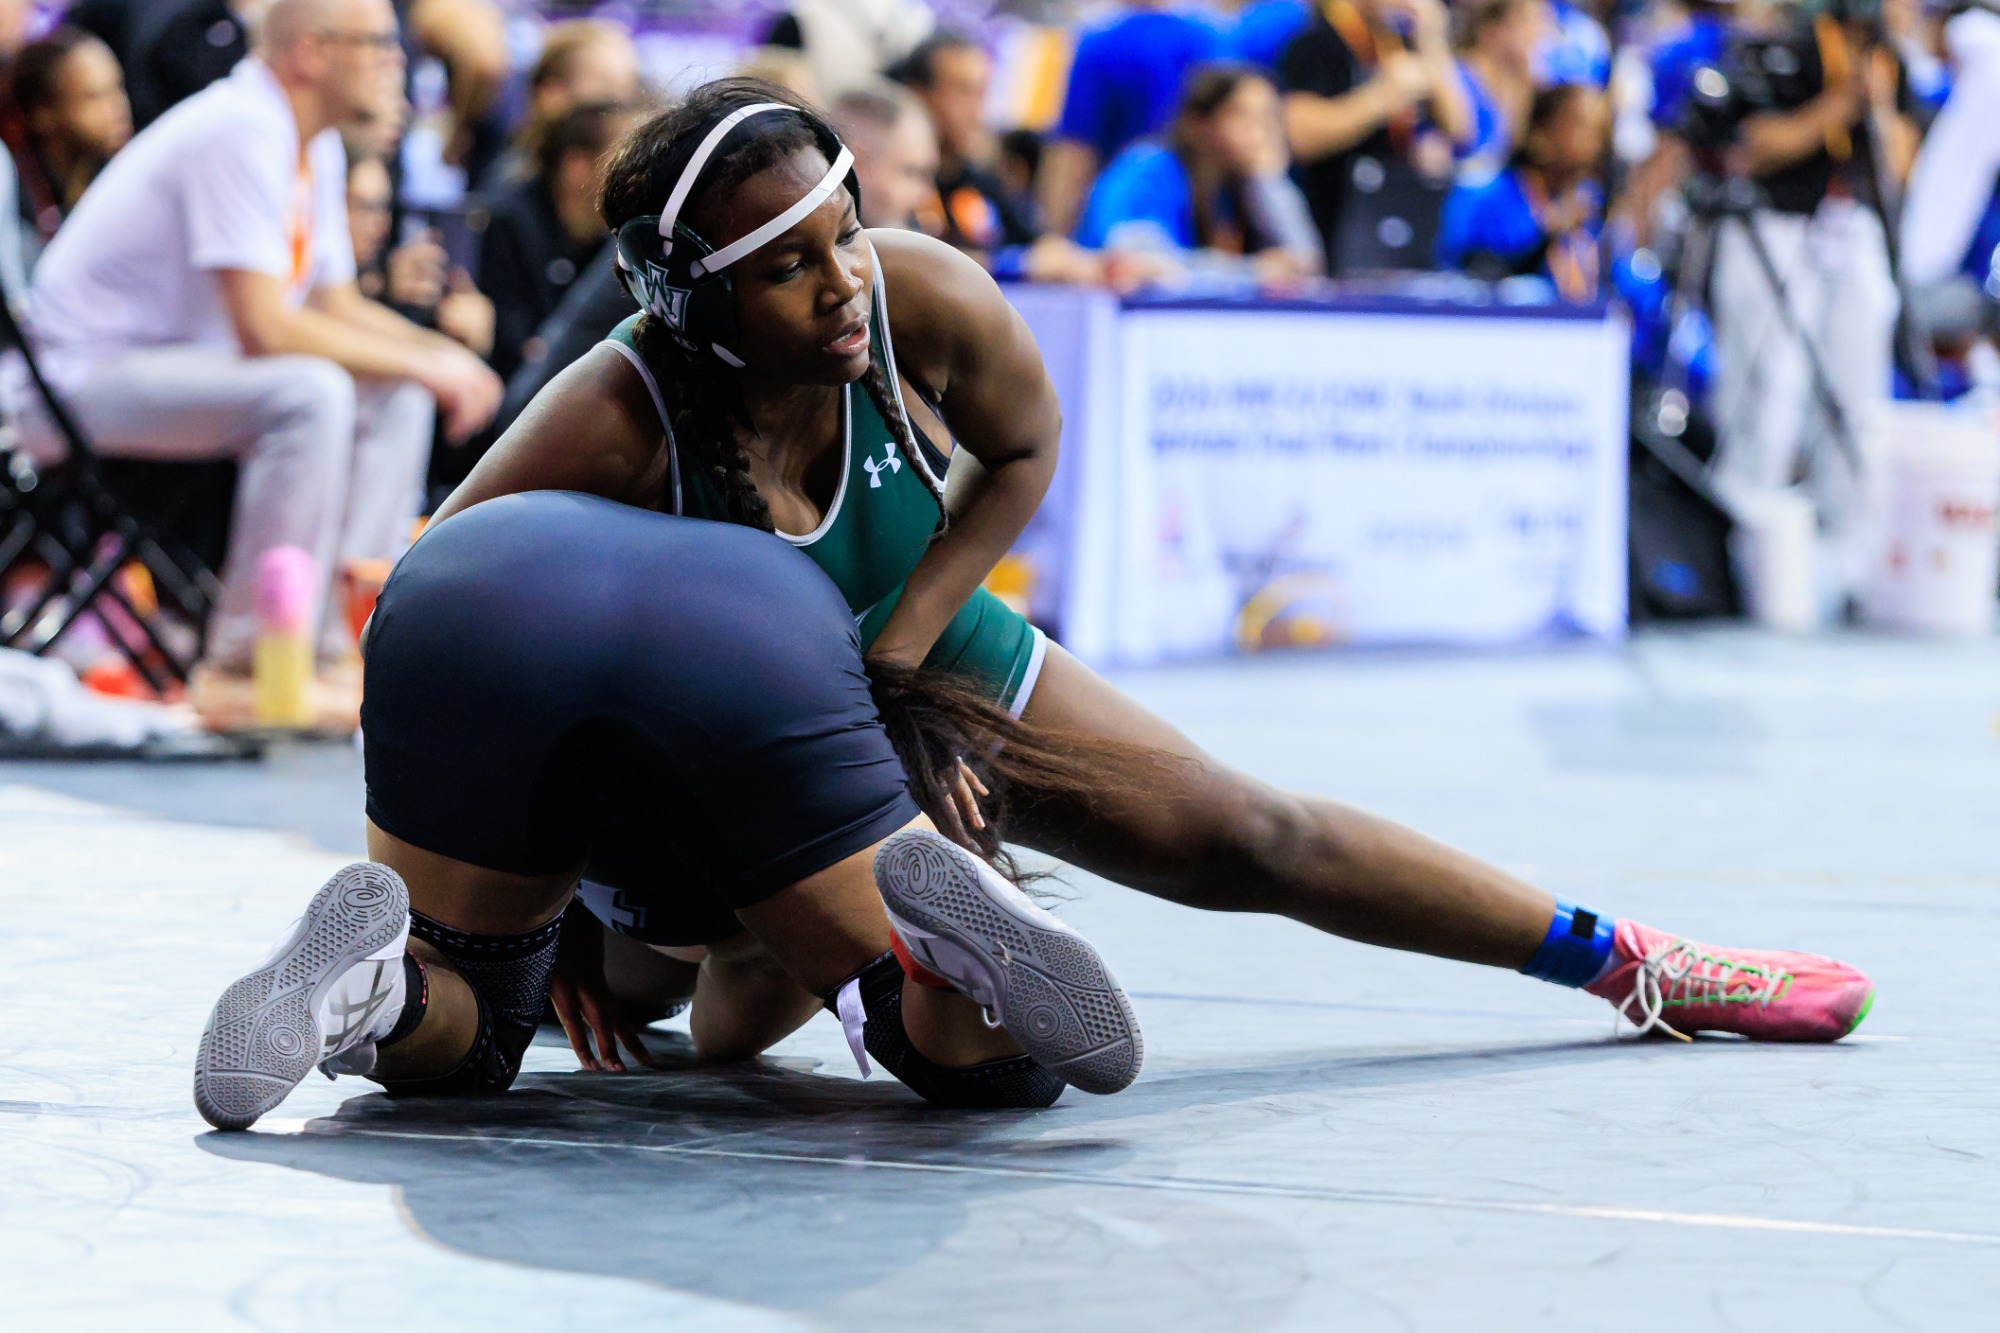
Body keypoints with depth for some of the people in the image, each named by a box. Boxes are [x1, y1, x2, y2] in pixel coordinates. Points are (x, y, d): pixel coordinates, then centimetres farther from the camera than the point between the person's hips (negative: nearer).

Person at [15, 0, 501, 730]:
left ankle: (327, 646, -5)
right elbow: (264, 329, -29)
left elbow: (336, 306, 17)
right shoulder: (239, 132, -22)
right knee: (310, 393, -31)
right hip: (85, 376, -10)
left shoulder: (315, 149, 10)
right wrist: (422, 363, -21)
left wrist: (444, 356, -2)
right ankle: (246, 669, -28)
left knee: (397, 401, 1)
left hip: (179, 360, 10)